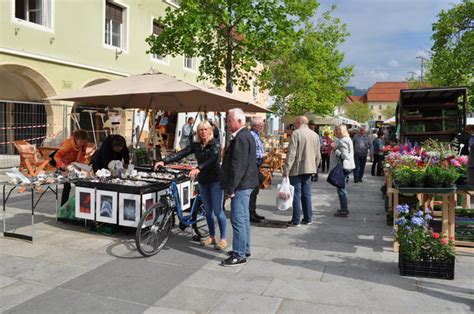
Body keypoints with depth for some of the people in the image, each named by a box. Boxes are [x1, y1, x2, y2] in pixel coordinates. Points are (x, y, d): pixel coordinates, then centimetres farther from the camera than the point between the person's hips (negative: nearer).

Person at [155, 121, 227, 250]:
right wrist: (164, 161, -18)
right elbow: (181, 153, -5)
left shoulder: (215, 144, -11)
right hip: (203, 181, 6)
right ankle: (212, 236, 26)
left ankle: (223, 238, 8)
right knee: (208, 210, 13)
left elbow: (213, 159, -28)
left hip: (215, 181, -6)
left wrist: (198, 169, -43)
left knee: (217, 210, -4)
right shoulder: (196, 145, 5)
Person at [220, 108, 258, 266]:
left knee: (238, 220, -5)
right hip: (245, 184, 11)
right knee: (243, 219, 18)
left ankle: (239, 255, 2)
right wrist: (231, 186, 22)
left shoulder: (241, 138, -18)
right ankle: (244, 249, 29)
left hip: (241, 185, -11)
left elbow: (237, 166, -23)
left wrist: (231, 188, -20)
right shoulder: (246, 135, 16)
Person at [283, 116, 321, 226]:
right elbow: (318, 155, 13)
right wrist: (315, 167, 22)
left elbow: (291, 153, -16)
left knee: (296, 194, 0)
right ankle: (308, 218, 20)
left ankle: (296, 220, 5)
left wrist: (286, 169, -14)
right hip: (309, 168, 6)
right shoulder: (315, 135, 9)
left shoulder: (296, 133, -11)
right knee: (306, 193, 14)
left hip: (297, 169, -6)